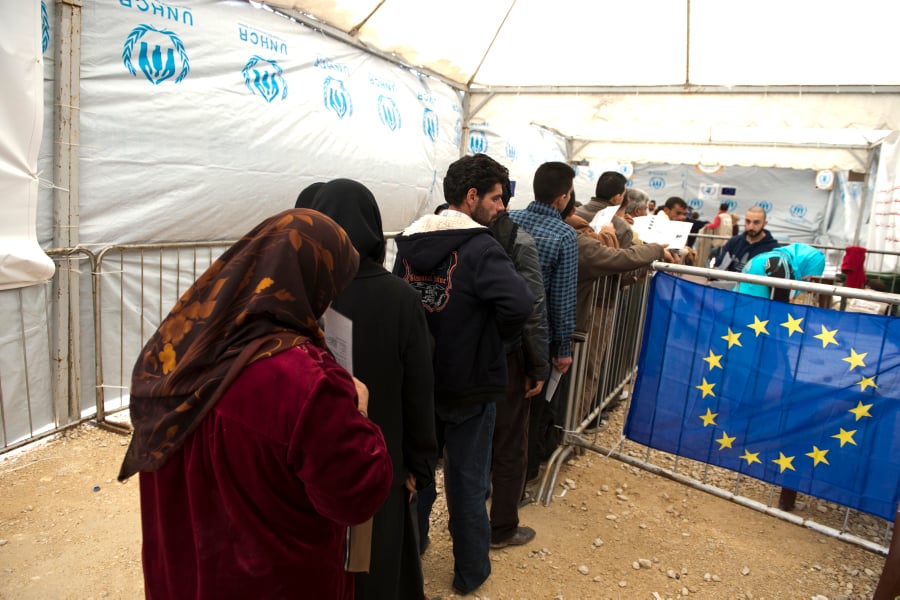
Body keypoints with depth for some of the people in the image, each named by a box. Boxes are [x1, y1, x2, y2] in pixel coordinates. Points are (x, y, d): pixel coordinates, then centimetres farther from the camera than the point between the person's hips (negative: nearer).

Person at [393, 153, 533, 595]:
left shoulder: (408, 242, 1)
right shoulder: (479, 248, -20)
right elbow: (519, 303, -33)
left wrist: (418, 349, 10)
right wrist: (495, 334, -13)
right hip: (468, 385, -5)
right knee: (467, 480, 13)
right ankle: (470, 571, 32)